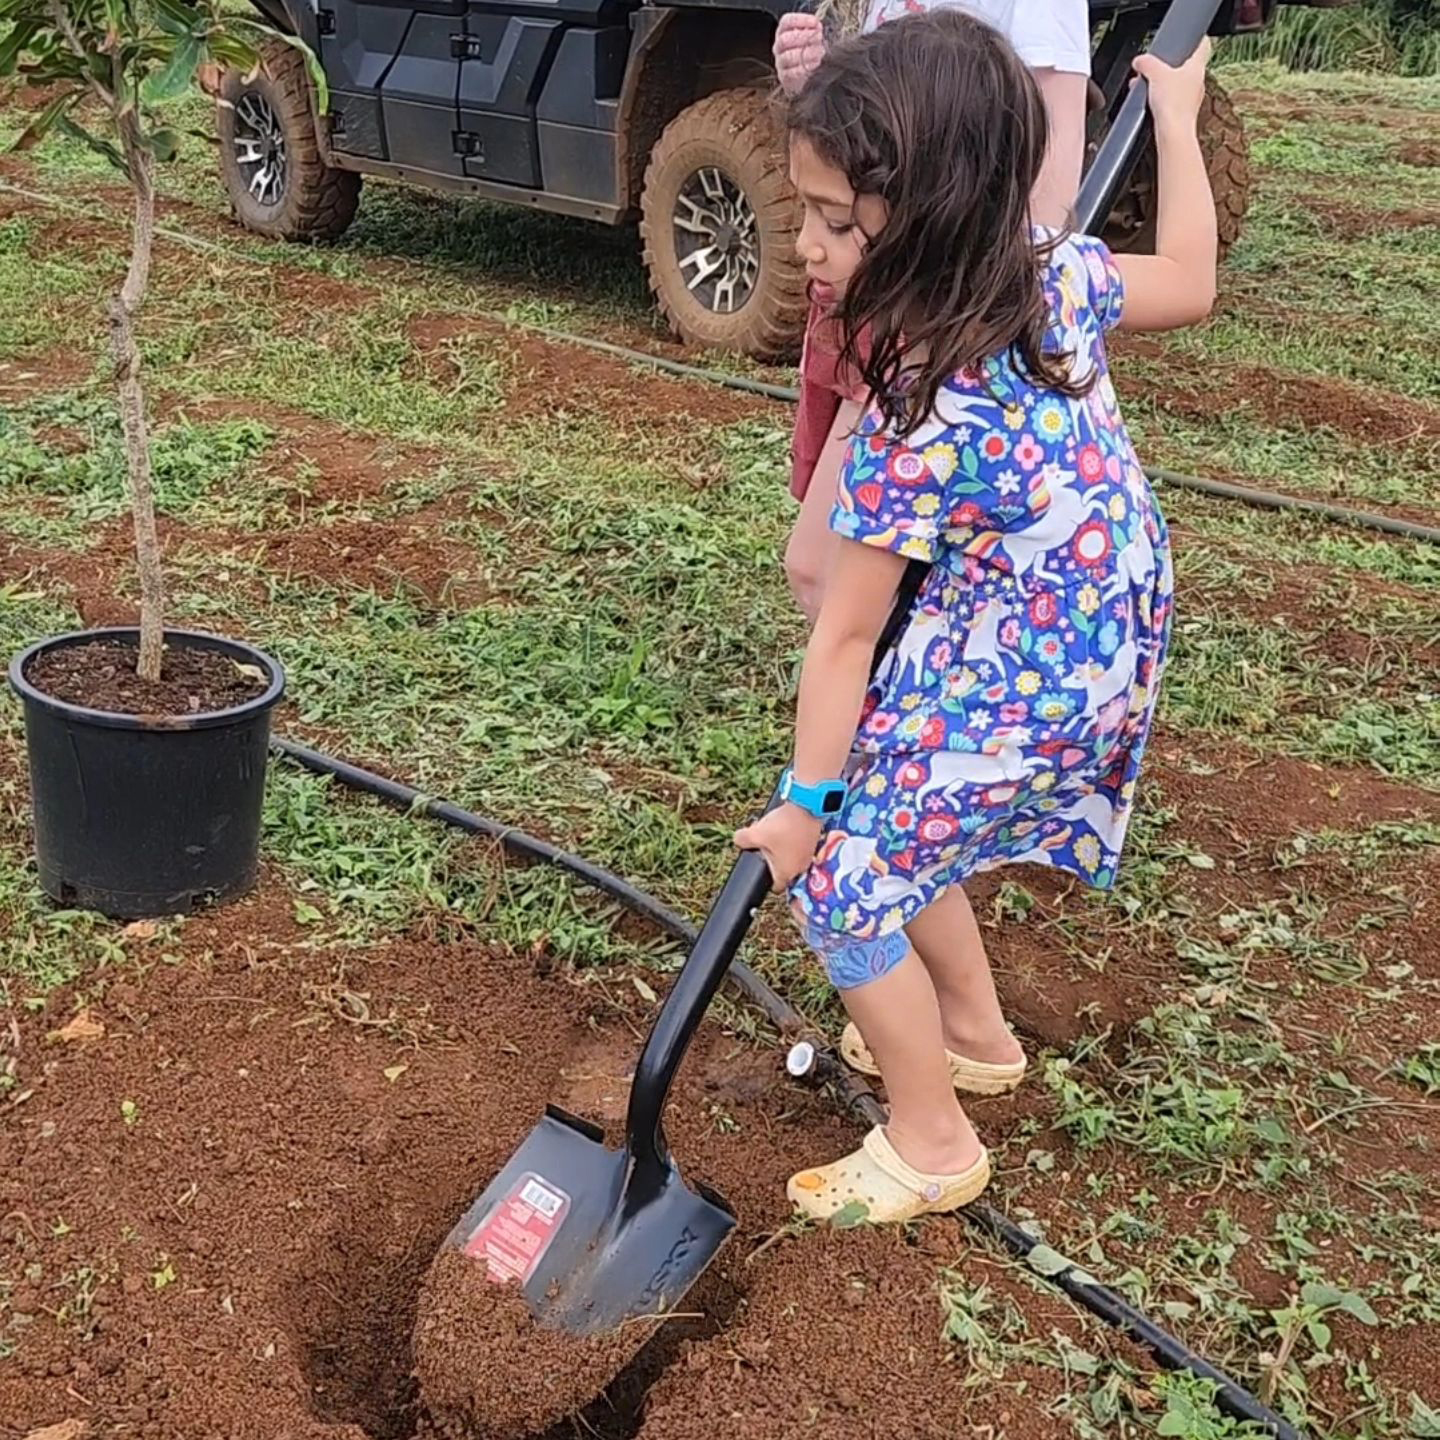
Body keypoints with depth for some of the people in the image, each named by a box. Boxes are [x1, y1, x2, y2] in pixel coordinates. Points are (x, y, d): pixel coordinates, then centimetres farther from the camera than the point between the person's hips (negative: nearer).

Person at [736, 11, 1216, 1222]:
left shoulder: (922, 423, -30)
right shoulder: (1058, 275, -10)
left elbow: (846, 634, -20)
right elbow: (1189, 281, 13)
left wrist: (802, 804, -9)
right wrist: (1176, 115, 25)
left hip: (1006, 699, -9)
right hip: (1100, 663, 9)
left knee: (840, 880, 4)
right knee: (896, 836, 24)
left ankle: (932, 1145, 20)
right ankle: (975, 1033, 44)